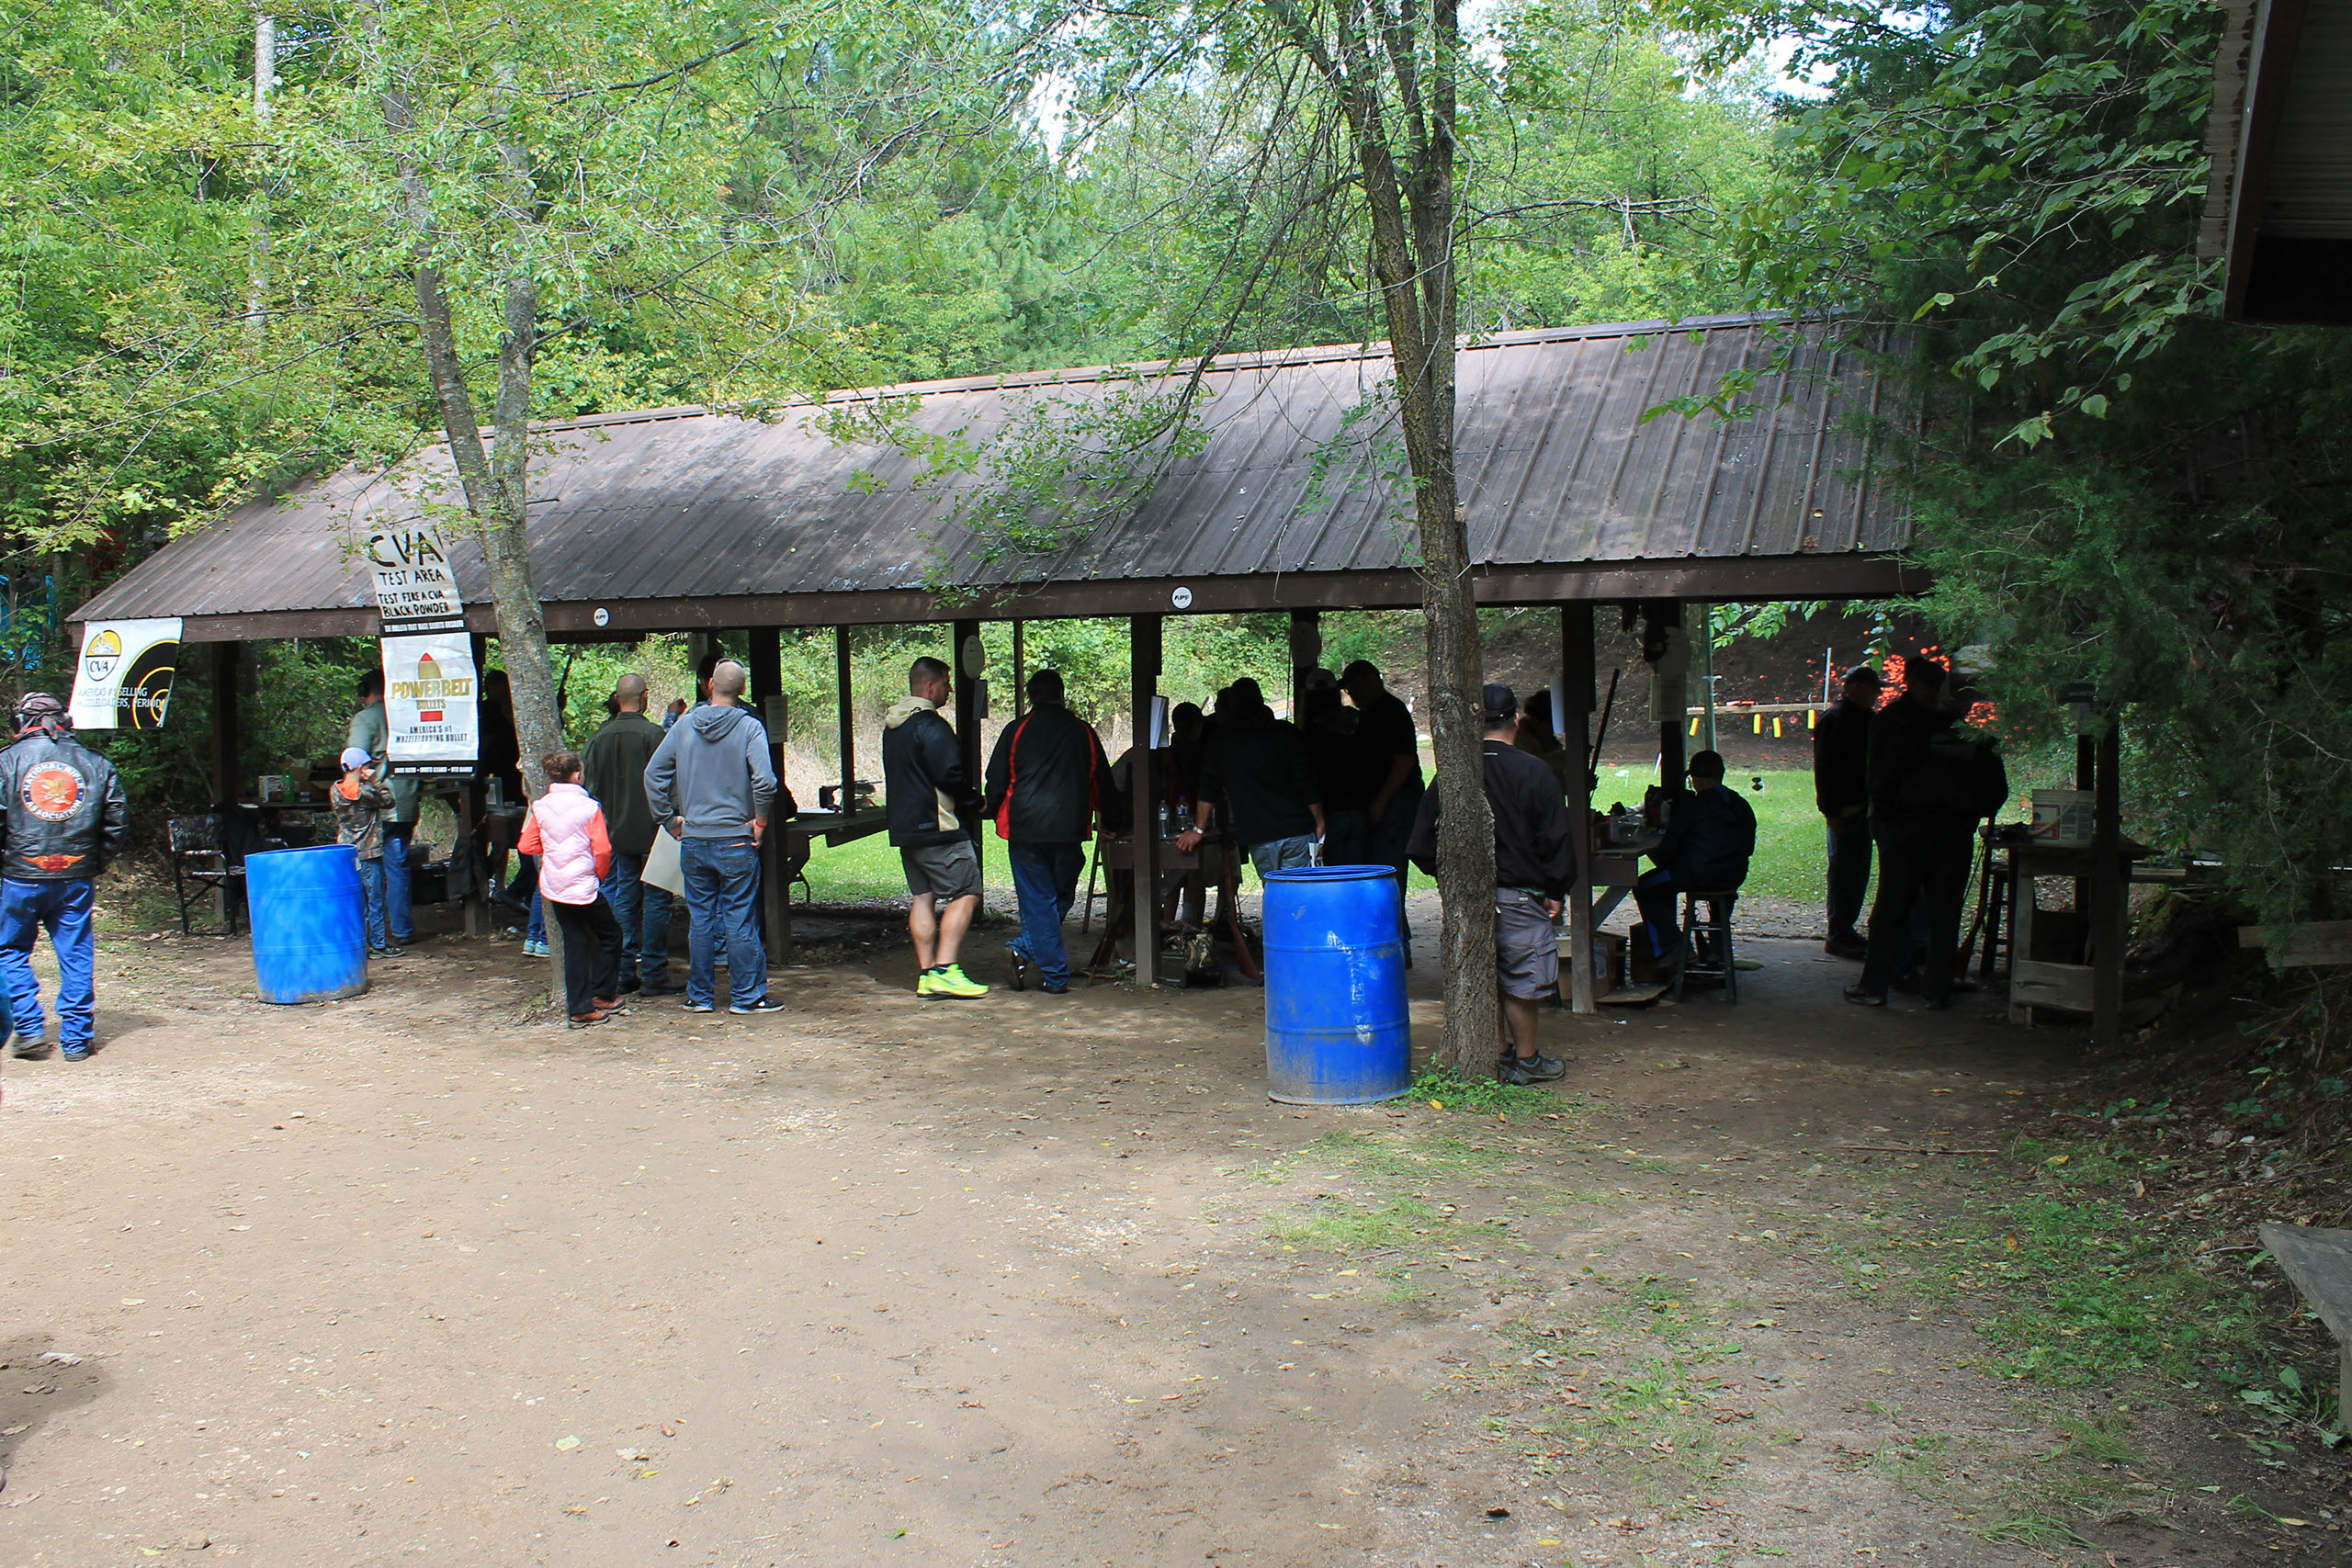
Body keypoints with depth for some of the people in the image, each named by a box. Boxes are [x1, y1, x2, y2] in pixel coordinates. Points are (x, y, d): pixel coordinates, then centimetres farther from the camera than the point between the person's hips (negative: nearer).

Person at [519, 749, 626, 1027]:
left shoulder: (540, 807, 2)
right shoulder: (589, 807, -11)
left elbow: (527, 846, 6)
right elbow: (603, 849, -14)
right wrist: (600, 875, 4)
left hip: (553, 887, 5)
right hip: (583, 886, -5)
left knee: (574, 942, 10)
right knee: (610, 935, 14)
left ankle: (580, 1007, 9)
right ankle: (602, 995, 19)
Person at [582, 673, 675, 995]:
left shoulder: (600, 736, 5)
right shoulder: (653, 734, -13)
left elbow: (590, 784, 12)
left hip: (619, 831, 6)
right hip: (651, 830, -6)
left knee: (625, 898, 12)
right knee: (655, 899, -2)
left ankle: (625, 973, 14)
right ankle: (653, 975, -1)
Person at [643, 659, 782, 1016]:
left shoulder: (684, 725, 3)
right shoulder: (749, 727, -8)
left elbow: (653, 773, 4)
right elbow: (764, 780, -20)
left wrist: (669, 819, 10)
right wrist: (760, 820, -5)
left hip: (693, 841, 3)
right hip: (736, 841, -3)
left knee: (699, 920, 11)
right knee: (739, 920, 2)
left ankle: (700, 995, 18)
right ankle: (748, 995, 7)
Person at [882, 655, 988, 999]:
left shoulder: (892, 725, 16)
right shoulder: (930, 725, -14)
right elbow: (950, 774, -20)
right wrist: (973, 802, -3)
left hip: (904, 827, 9)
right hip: (938, 827, -9)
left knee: (923, 897, 12)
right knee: (965, 894, -6)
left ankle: (926, 973, 11)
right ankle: (945, 970, -13)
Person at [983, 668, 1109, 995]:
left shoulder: (1016, 730, 1)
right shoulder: (1083, 731, 6)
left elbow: (996, 782, 4)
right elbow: (1102, 781, 14)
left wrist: (992, 811, 23)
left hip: (1025, 830, -1)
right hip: (1069, 831, 1)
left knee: (1037, 900, 2)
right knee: (1060, 897, 15)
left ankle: (1055, 976, -3)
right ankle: (1026, 949, 7)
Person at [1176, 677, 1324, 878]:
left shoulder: (1219, 740, 3)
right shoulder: (1285, 733, 0)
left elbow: (1209, 789, 6)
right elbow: (1308, 784, -1)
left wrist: (1198, 829, 13)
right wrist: (1320, 822, 7)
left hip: (1258, 838, 1)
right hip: (1297, 831, -1)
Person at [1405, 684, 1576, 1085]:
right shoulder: (1533, 771, -11)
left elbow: (1422, 842, 3)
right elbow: (1557, 838, -7)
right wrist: (1555, 892, 3)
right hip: (1518, 891, -4)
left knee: (1486, 976, 16)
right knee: (1520, 978, 6)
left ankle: (1500, 1053, 26)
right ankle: (1526, 1060, 16)